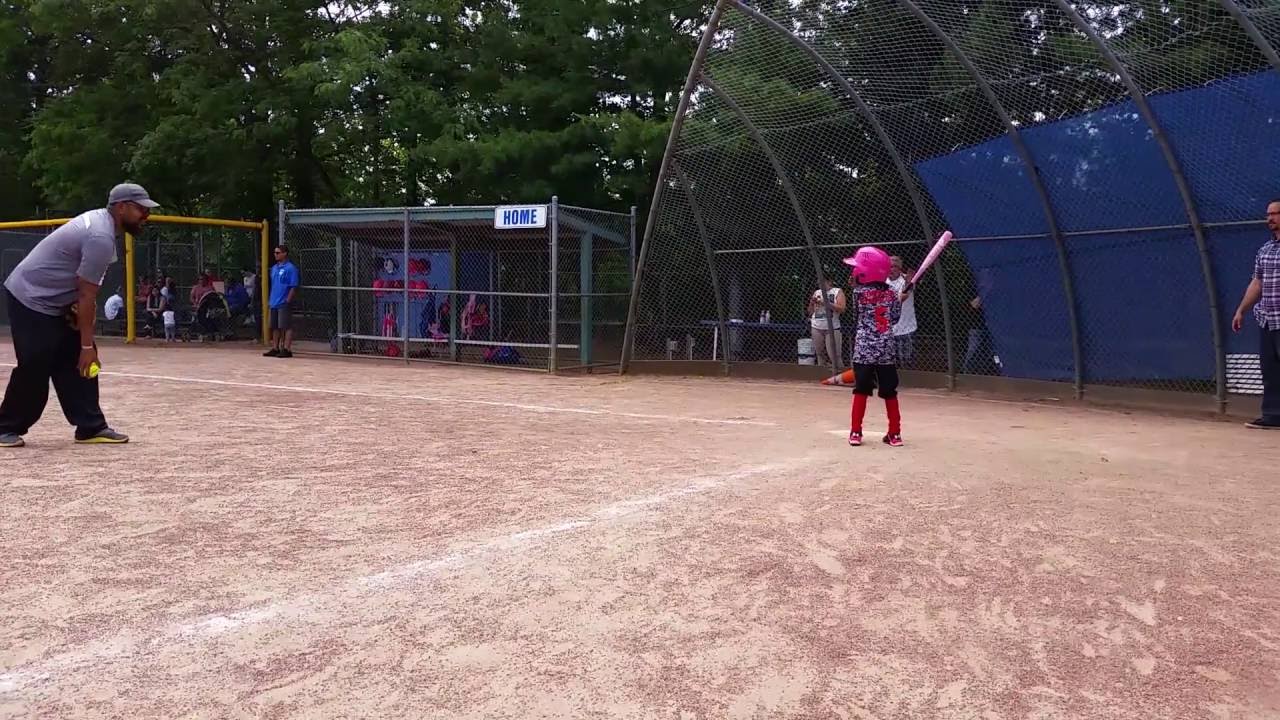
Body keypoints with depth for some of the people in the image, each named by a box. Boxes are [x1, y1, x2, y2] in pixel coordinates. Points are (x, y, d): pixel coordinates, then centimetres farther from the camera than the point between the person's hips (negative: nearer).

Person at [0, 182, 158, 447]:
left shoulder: (98, 218, 4)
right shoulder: (101, 238, -26)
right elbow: (87, 296, -24)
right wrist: (87, 345, -21)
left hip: (55, 302, 10)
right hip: (30, 299, -10)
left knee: (77, 363, 6)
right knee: (34, 368, -7)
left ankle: (91, 427, 7)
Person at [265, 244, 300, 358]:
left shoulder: (290, 268, -9)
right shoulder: (274, 268, 15)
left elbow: (294, 287, -12)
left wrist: (287, 301, -16)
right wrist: (269, 299, 15)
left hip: (284, 303, -8)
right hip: (274, 303, 8)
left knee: (286, 327, -6)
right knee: (275, 327, 13)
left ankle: (287, 349, -4)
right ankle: (275, 348, 21)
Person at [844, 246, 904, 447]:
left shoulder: (858, 292, -6)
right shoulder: (891, 293, 3)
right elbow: (895, 318, 8)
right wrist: (900, 300, 24)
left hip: (863, 349, -2)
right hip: (887, 349, 2)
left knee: (861, 389, 6)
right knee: (889, 391, 8)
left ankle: (856, 432, 6)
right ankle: (895, 433, 13)